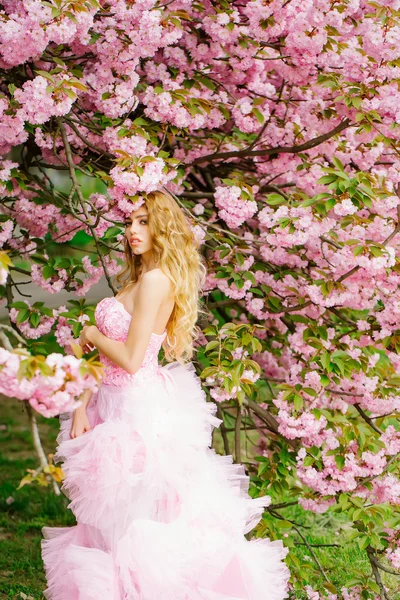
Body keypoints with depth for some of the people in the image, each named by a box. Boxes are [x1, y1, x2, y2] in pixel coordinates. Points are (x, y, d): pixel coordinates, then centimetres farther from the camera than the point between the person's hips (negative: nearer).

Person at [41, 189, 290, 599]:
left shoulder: (156, 280, -16)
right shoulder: (136, 277, 12)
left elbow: (131, 358, -21)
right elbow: (104, 354, 10)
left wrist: (92, 334, -4)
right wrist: (82, 406, 4)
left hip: (138, 408, -9)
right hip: (115, 403, 9)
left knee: (135, 511, -1)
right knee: (112, 511, 15)